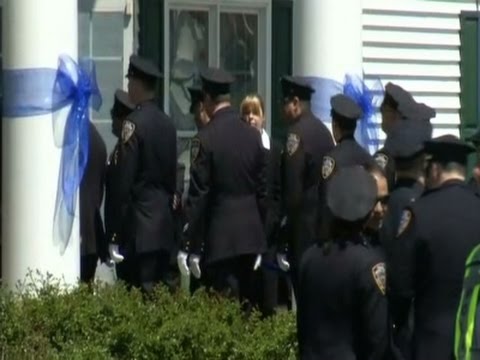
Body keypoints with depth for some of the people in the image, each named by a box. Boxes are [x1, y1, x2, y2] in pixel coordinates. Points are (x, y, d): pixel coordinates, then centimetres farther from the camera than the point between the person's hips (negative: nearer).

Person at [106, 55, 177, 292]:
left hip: (139, 228, -8)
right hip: (164, 226, 8)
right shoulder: (167, 123, 9)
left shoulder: (134, 123, -13)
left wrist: (115, 235, -12)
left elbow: (124, 181, -14)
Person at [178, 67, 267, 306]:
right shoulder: (253, 135, 5)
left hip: (220, 237, -6)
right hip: (251, 236, 6)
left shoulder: (206, 139, -11)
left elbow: (198, 196, -11)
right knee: (246, 303, 13)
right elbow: (262, 190, 10)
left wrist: (191, 248, -5)